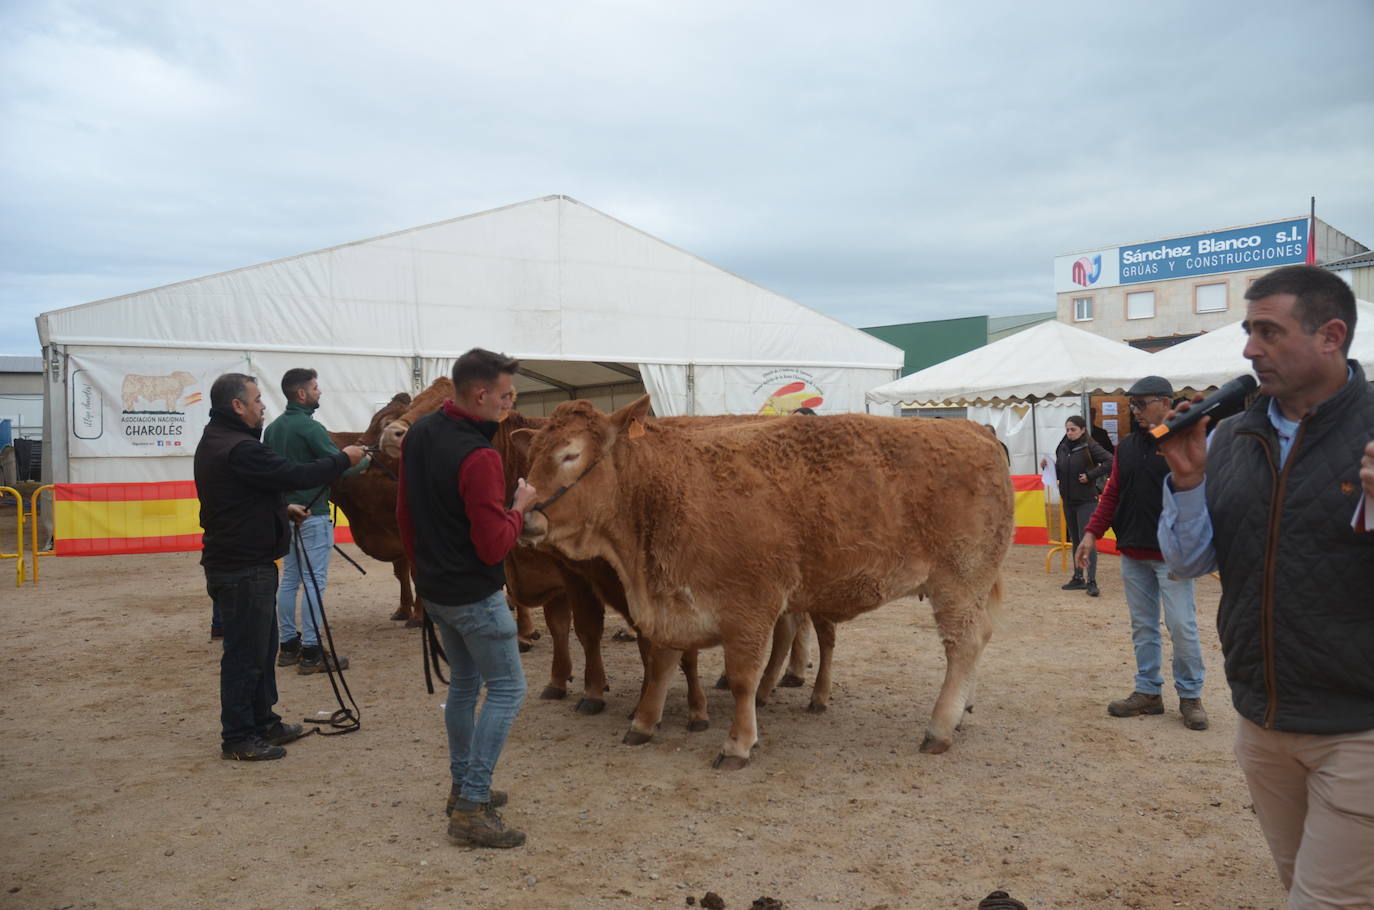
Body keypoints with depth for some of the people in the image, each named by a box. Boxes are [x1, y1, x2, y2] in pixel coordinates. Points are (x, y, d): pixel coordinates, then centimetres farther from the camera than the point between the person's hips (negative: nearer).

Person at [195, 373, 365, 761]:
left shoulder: (214, 442, 13)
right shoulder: (238, 449, -23)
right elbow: (297, 476, -22)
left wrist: (283, 509, 17)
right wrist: (343, 459, -10)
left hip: (234, 563, 11)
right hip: (243, 569, -11)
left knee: (261, 646, 19)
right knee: (245, 653, -1)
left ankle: (264, 722, 30)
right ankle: (237, 737, 10)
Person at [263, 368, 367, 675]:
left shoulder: (272, 428, 10)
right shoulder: (310, 427, -16)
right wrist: (365, 459, -1)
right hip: (312, 515, -9)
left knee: (289, 579, 13)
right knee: (314, 581, -5)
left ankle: (288, 646, 20)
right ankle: (311, 654, -2)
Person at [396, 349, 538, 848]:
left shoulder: (418, 434, 3)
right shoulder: (479, 457, -24)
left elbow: (404, 513, 13)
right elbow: (493, 546, -23)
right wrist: (520, 507, -6)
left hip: (434, 588, 9)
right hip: (475, 595, -9)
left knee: (464, 681, 21)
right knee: (506, 688, 1)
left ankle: (463, 787, 32)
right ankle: (471, 809, 1)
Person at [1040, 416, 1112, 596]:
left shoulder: (1090, 447, -10)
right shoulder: (1062, 448, 8)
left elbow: (1110, 462, -19)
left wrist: (1090, 475, -19)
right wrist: (1048, 466, -3)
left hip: (1086, 501, -7)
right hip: (1068, 500, 7)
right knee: (1075, 540, 14)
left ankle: (1092, 582, -7)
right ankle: (1078, 578, 23)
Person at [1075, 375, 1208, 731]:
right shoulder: (1126, 447, 11)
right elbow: (1112, 493, 12)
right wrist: (1092, 533, 4)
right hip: (1132, 554, 6)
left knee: (1182, 627, -1)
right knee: (1142, 627, 12)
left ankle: (1190, 696, 14)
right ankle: (1148, 692, 22)